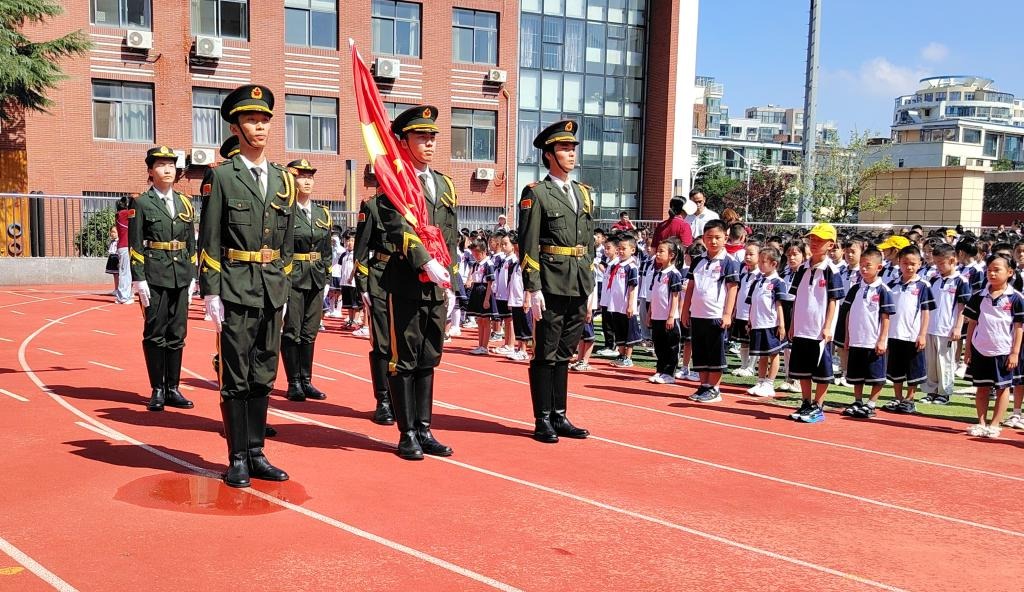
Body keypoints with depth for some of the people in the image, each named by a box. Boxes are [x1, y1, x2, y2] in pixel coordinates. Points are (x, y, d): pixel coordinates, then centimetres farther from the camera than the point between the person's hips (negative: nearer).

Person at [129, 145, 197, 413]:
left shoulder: (185, 203, 13)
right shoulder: (142, 203, -1)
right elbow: (135, 245, -5)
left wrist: (192, 275, 10)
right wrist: (139, 280, -11)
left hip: (180, 277, 4)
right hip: (154, 276, -4)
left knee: (177, 334, 7)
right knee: (155, 334, 1)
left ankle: (173, 389, 15)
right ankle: (157, 390, 10)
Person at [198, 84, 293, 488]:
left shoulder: (283, 179, 12)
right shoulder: (220, 177, -3)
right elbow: (209, 241, -5)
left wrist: (284, 287, 12)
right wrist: (211, 293, -10)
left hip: (273, 290, 5)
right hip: (236, 289, -5)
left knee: (263, 376, 11)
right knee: (236, 378, 2)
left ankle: (257, 454, 20)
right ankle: (237, 458, 11)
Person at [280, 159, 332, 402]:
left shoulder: (323, 213, 13)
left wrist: (326, 277, 12)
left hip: (316, 280, 5)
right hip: (291, 278, -5)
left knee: (310, 333, 10)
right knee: (291, 332, 0)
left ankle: (306, 381, 18)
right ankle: (294, 383, 8)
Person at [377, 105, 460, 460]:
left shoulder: (445, 185, 16)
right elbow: (399, 229, -17)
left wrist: (450, 285, 13)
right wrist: (427, 263, -27)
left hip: (437, 287, 6)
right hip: (406, 283, -6)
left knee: (428, 360, 11)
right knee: (404, 360, 1)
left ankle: (424, 431, 18)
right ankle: (407, 434, 9)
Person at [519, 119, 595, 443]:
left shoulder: (584, 193, 16)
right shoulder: (535, 194, -4)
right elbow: (528, 246, -10)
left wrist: (591, 286, 15)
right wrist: (533, 289, -16)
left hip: (579, 289, 6)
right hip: (550, 288, -6)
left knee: (564, 354, 13)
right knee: (546, 354, 1)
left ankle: (559, 416, 21)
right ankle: (543, 421, 9)